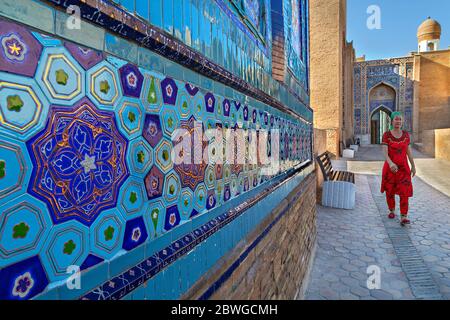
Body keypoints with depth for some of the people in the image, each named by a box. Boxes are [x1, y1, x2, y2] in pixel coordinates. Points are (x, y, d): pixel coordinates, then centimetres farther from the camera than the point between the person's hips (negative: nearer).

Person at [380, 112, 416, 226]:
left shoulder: (406, 134, 2)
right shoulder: (386, 135, -9)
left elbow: (409, 151, 9)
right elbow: (385, 153, -19)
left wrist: (413, 166, 11)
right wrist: (390, 163, -38)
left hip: (403, 168, 2)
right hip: (390, 167, -2)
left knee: (404, 192, -8)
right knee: (390, 191, 11)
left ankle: (403, 218, -9)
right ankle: (392, 210, 34)